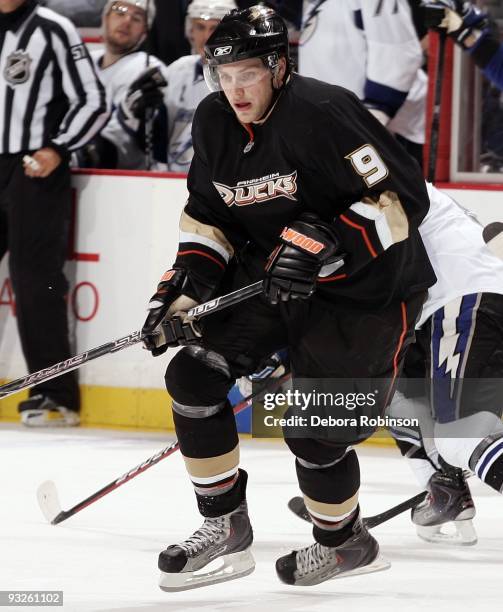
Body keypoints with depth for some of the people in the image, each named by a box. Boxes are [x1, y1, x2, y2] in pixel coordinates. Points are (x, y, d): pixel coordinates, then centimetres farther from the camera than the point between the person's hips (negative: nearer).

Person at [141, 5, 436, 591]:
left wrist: (323, 243, -33)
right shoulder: (214, 123, -1)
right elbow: (208, 216, 11)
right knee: (194, 374, -8)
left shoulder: (323, 114, -25)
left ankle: (345, 542, 21)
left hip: (367, 288, -7)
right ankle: (224, 526, 5)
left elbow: (403, 198, -26)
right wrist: (184, 286, -3)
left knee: (315, 429, -9)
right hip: (270, 273, 7)